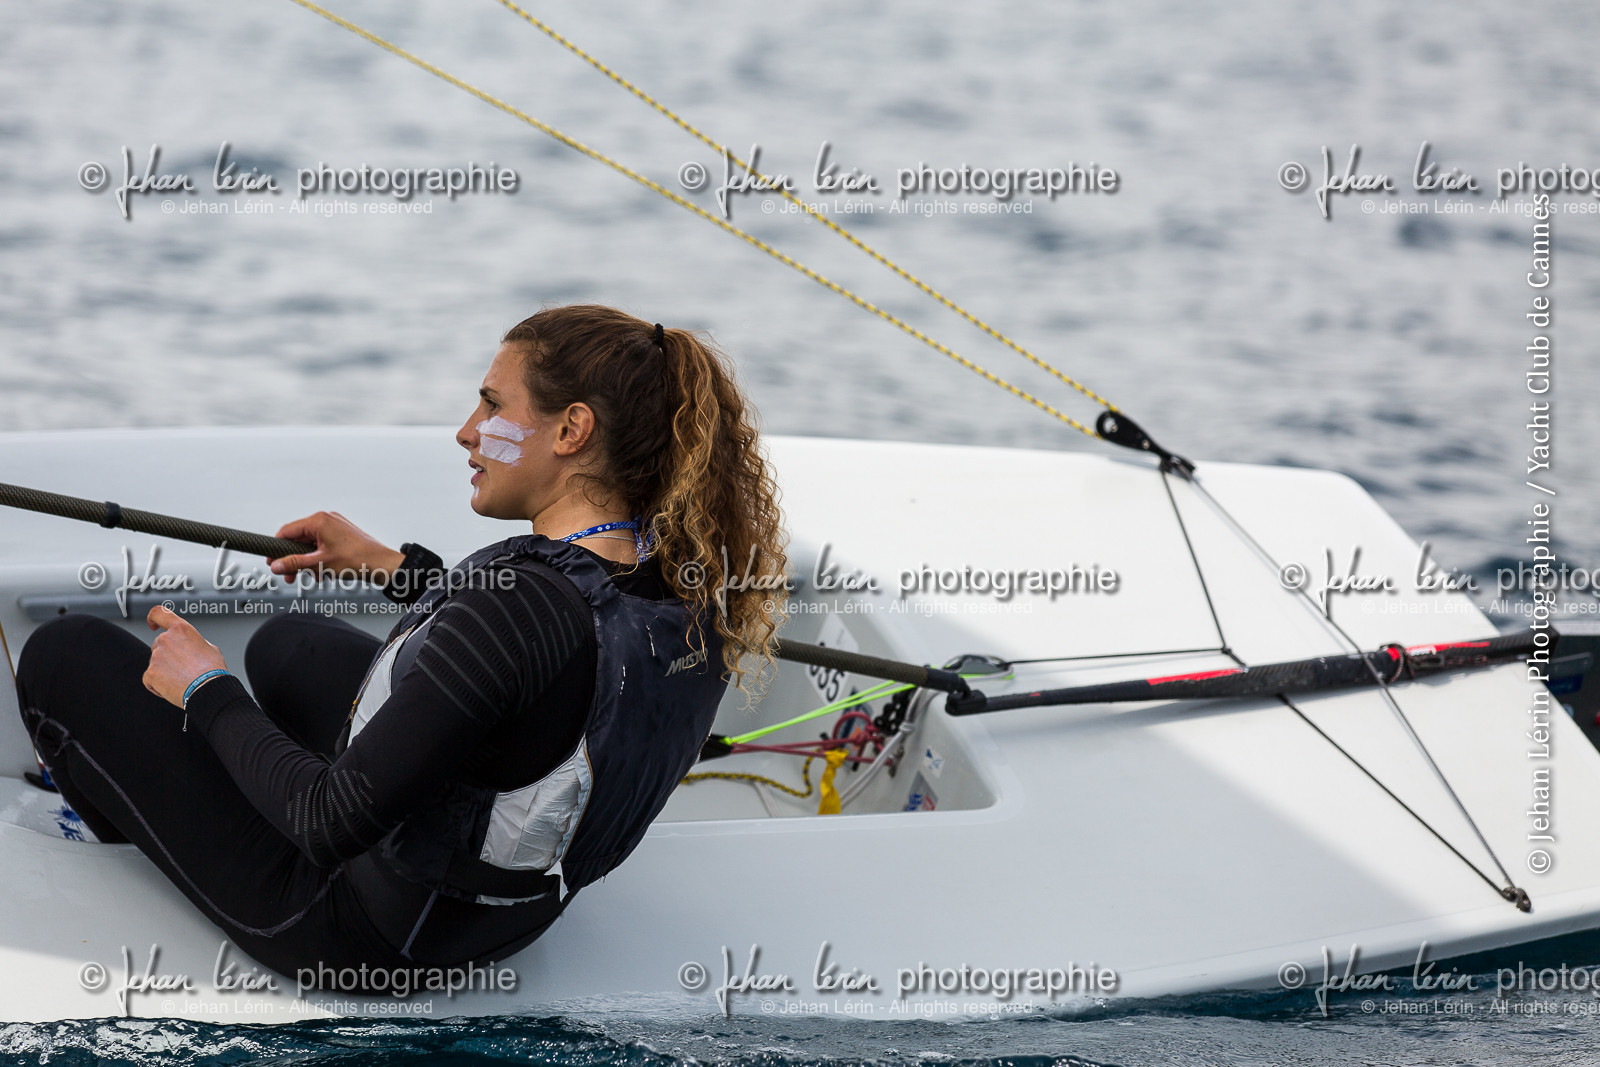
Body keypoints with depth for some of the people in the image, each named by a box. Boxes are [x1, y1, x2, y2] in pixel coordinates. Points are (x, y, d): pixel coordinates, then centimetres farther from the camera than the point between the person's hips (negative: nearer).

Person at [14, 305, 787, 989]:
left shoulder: (523, 605, -38)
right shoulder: (690, 582, -13)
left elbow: (335, 825, -32)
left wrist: (206, 692, -15)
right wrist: (396, 569, 21)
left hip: (357, 932, -8)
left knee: (66, 655, 10)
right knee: (287, 645, 35)